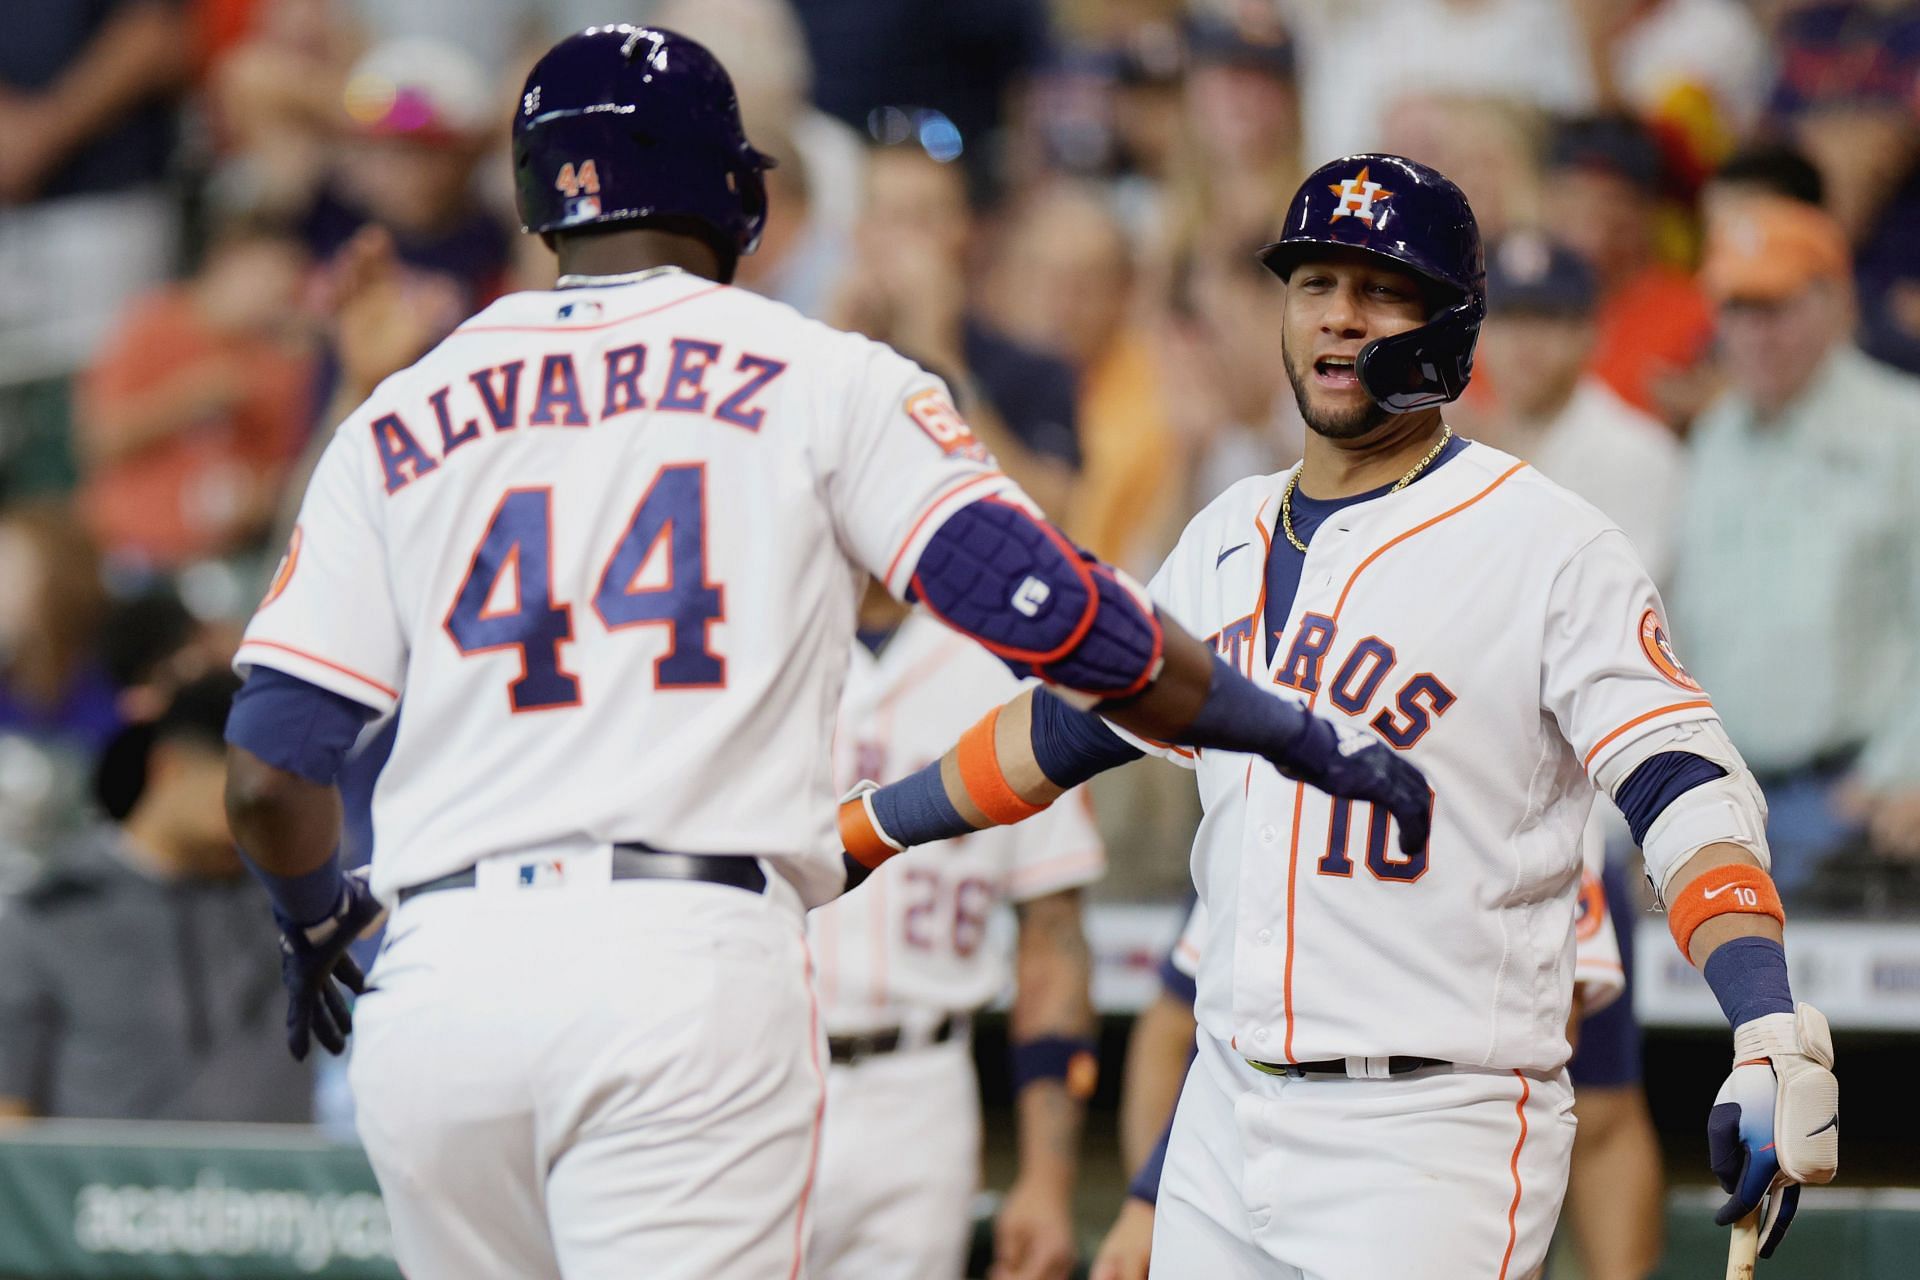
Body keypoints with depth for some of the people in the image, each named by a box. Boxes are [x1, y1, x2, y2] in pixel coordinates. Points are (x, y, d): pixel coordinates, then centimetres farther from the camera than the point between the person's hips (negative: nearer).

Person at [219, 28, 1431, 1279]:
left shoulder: (398, 421, 15)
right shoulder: (819, 379, 8)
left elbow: (270, 767, 10)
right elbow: (1044, 604, -2)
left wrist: (316, 919, 32)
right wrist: (1299, 738, 11)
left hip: (435, 988, 3)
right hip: (688, 968, -3)